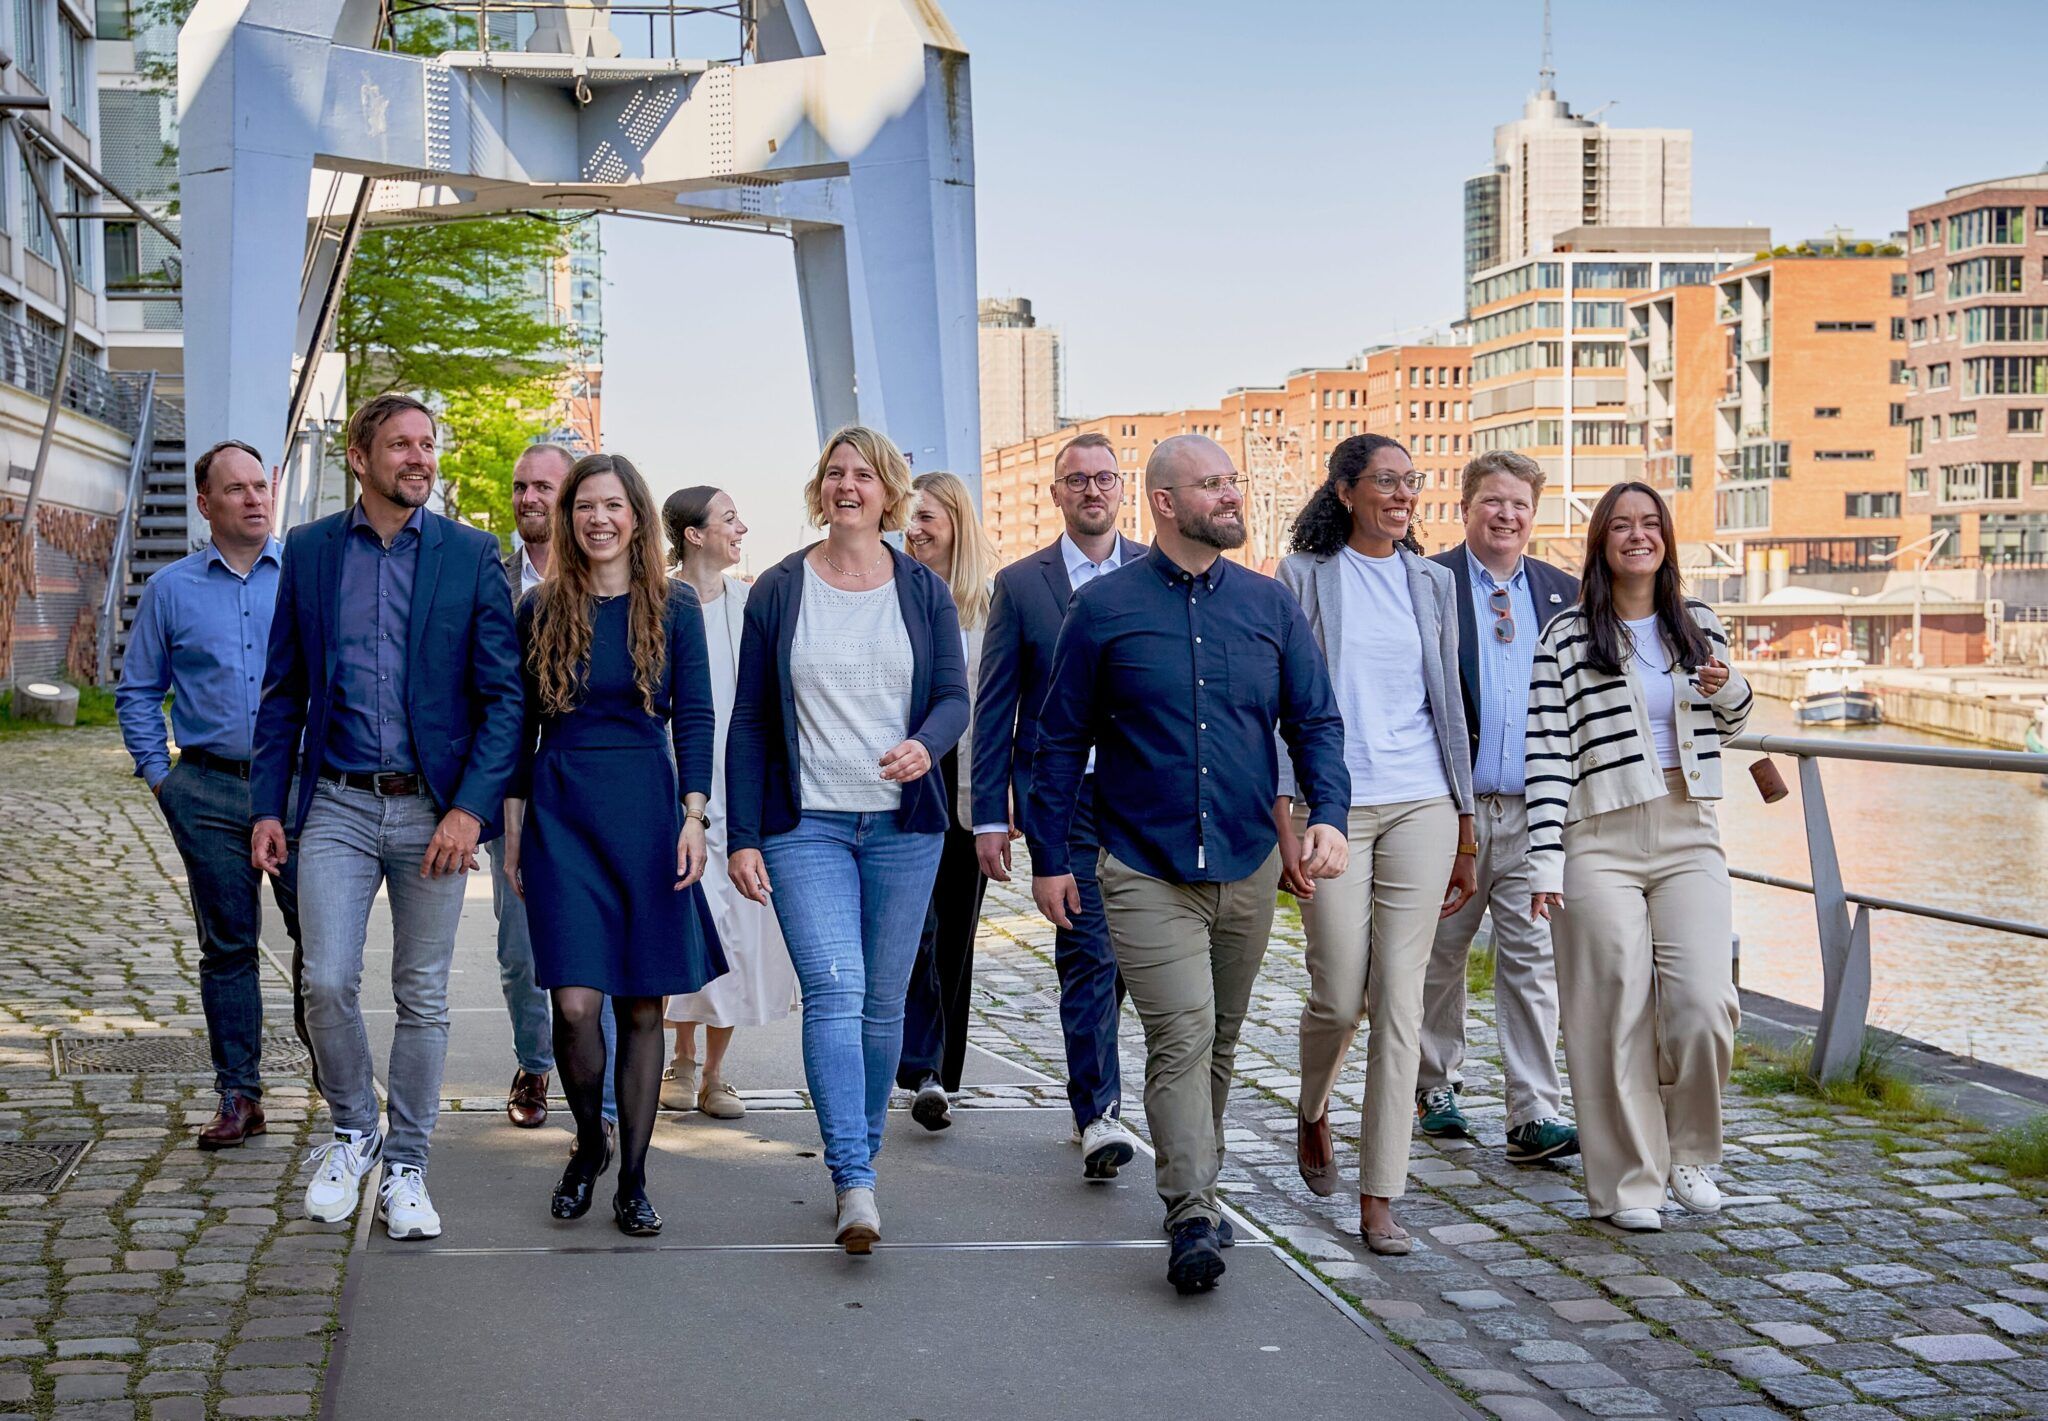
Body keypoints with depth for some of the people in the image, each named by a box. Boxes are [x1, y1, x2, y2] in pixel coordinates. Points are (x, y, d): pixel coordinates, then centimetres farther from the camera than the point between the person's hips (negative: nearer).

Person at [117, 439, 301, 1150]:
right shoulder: (171, 589, 9)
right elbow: (137, 691, 15)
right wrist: (159, 773, 6)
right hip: (209, 792, 2)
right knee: (227, 948, 6)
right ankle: (238, 1095, 12)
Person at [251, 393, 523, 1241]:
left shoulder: (470, 555, 0)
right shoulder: (309, 551, 6)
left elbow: (503, 694, -2)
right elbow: (283, 689, 9)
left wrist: (471, 807, -12)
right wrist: (267, 805, 3)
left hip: (433, 810, -1)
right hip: (337, 804, 1)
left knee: (422, 997, 6)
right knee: (326, 981, -7)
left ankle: (405, 1169, 18)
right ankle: (351, 1132, 18)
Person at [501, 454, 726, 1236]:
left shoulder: (673, 606, 3)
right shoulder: (542, 608, 5)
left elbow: (695, 717, 3)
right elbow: (520, 723, 9)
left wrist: (693, 815, -7)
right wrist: (513, 826, 6)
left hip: (646, 812, 0)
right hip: (560, 814, 0)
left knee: (642, 1006, 3)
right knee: (574, 1002, -9)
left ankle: (633, 1179, 13)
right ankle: (589, 1142, 17)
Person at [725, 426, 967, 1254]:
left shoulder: (923, 592, 7)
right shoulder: (778, 592, 4)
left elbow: (954, 695, 3)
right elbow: (749, 722, 5)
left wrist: (926, 745, -21)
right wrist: (743, 836, -1)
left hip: (904, 827, 2)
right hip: (807, 827, -2)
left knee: (883, 1002, 7)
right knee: (834, 991, -16)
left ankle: (860, 1162, 22)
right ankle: (855, 1188, -20)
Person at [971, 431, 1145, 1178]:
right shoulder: (1021, 583, 3)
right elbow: (993, 708, 3)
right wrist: (990, 815, -2)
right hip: (1062, 794, -2)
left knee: (1120, 951, 11)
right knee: (1088, 950, -10)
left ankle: (1090, 1089, 28)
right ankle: (1098, 1113, -7)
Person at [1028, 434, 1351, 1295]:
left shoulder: (1268, 605, 6)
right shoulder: (1105, 608, -2)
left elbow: (1315, 722, 8)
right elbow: (1061, 738, 3)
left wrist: (1327, 815, -10)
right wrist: (1049, 855, 1)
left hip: (1248, 869, 4)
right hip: (1145, 872, -4)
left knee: (1219, 1041, 15)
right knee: (1182, 1035, -15)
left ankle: (1195, 1185, 32)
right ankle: (1194, 1220, -15)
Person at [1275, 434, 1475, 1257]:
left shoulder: (1431, 581, 11)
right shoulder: (1304, 576, 0)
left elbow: (1447, 706, 15)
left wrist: (1464, 834, 13)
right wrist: (1284, 821, -12)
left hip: (1421, 805, 3)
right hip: (1333, 806, -3)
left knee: (1399, 1001, -2)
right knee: (1340, 995, -1)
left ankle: (1380, 1201, 1)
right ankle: (1312, 1112, 34)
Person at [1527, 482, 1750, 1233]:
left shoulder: (1699, 625, 12)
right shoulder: (1567, 637, -1)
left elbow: (1731, 722, 25)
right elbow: (1548, 753, -6)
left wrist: (1729, 687, 1)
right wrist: (1545, 861, -12)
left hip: (1690, 838, 3)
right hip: (1600, 842, -3)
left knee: (1705, 1003, -8)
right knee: (1616, 1011, -2)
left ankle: (1688, 1153, 15)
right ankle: (1627, 1183, 9)